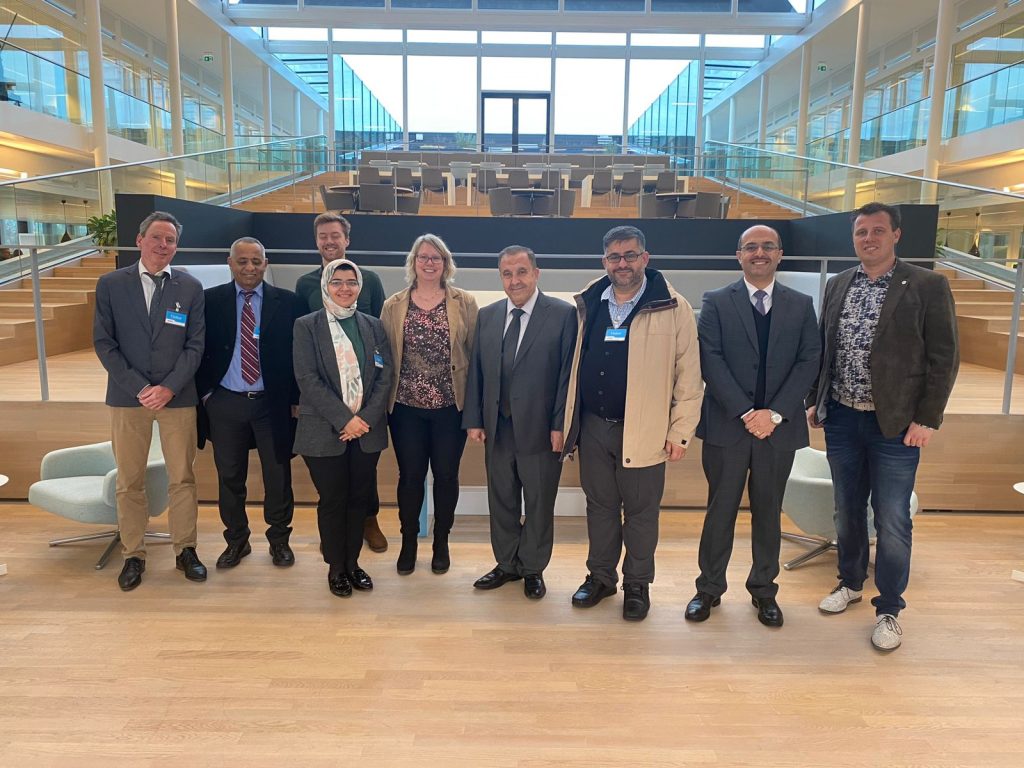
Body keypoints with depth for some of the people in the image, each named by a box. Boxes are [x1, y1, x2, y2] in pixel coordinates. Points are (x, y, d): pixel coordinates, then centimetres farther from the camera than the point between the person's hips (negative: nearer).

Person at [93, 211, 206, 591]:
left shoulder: (190, 287, 3)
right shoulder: (110, 284, 2)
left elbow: (195, 345, 0)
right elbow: (103, 342, -1)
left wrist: (168, 388, -12)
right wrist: (138, 388, -11)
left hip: (177, 397, 0)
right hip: (127, 396, 0)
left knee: (182, 479, 7)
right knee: (129, 483, 7)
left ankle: (185, 550, 20)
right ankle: (133, 555, 20)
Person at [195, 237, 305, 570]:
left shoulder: (286, 302, -1)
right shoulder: (210, 300, 2)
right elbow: (199, 351, 6)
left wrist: (296, 398, -3)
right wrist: (204, 392, 0)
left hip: (273, 403, -1)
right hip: (224, 403, 1)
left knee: (278, 476, 8)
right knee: (229, 477, 12)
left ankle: (279, 539, 26)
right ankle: (236, 540, 29)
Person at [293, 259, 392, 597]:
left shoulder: (373, 326, 9)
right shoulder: (307, 326, 0)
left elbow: (385, 376, 3)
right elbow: (308, 378, -9)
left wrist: (366, 419, -10)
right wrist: (344, 419, -16)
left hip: (367, 429, 3)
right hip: (325, 431, -3)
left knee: (359, 498, 9)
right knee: (332, 500, 6)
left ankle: (353, 563, 26)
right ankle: (336, 568, 22)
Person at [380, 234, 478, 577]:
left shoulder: (465, 303, 0)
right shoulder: (393, 306, 4)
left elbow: (475, 353, 0)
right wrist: (385, 399, 0)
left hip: (450, 406, 0)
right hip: (406, 406, 1)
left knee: (446, 475, 9)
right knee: (410, 476, 9)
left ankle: (441, 543, 28)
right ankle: (408, 541, 28)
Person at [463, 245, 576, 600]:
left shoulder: (563, 315, -7)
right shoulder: (486, 316, 7)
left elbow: (568, 372, -9)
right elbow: (475, 371, 9)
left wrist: (560, 425, -13)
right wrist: (474, 419, 3)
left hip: (541, 428, -4)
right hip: (497, 428, 4)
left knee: (539, 503, 11)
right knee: (501, 501, 16)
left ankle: (533, 569, 30)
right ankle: (507, 564, 35)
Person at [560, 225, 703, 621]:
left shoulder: (673, 307, -5)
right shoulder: (587, 304, 8)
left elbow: (689, 375, -5)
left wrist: (681, 431, -8)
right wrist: (570, 421, 10)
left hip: (642, 431, -4)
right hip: (593, 426, 4)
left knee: (640, 511, 7)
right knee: (599, 506, 15)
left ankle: (637, 584, 25)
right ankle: (600, 576, 32)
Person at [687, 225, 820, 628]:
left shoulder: (801, 305, 7)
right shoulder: (716, 303, 1)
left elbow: (809, 362, 0)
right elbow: (711, 361, -7)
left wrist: (774, 413, -12)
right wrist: (746, 413, -15)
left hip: (779, 426, 2)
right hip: (727, 425, -2)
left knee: (768, 512, 13)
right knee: (720, 511, 7)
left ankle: (764, 590, 28)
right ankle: (709, 588, 22)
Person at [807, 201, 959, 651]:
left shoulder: (927, 286, -6)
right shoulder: (837, 286, 8)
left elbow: (944, 357, -7)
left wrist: (927, 419, -11)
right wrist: (814, 401, 8)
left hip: (895, 424, -4)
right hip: (841, 418, 4)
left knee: (892, 521, 3)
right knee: (847, 510, 17)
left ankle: (889, 609, 20)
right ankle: (850, 583, 37)